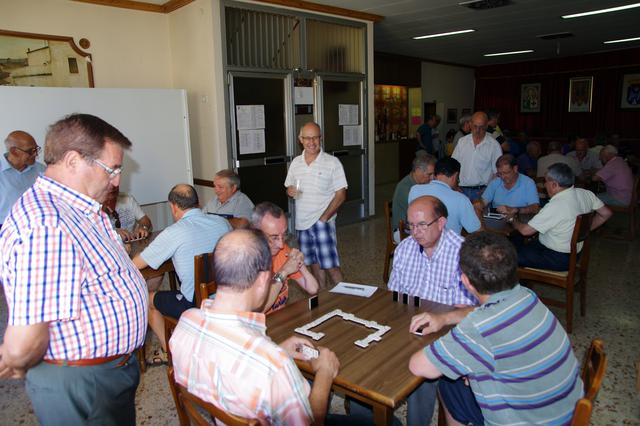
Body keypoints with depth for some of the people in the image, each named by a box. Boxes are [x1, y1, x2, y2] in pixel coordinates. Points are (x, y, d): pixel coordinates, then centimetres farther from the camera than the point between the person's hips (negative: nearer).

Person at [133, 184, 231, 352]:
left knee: (148, 298, 20)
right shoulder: (222, 222, -3)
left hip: (195, 306, -6)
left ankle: (169, 351, 29)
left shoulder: (173, 233, -16)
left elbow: (136, 264, -7)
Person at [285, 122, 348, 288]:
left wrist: (323, 218, -15)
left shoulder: (332, 162, -7)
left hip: (322, 222, -5)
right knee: (314, 263, 15)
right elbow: (289, 187, 19)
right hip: (302, 222, 5)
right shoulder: (296, 162, 8)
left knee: (330, 265, -7)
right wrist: (290, 191, -6)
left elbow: (341, 194, -8)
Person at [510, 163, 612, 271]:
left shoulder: (555, 206, -29)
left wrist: (513, 220, -4)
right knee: (517, 241, 17)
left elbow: (525, 230, -24)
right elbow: (606, 213, 8)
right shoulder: (586, 194, -6)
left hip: (559, 260, -9)